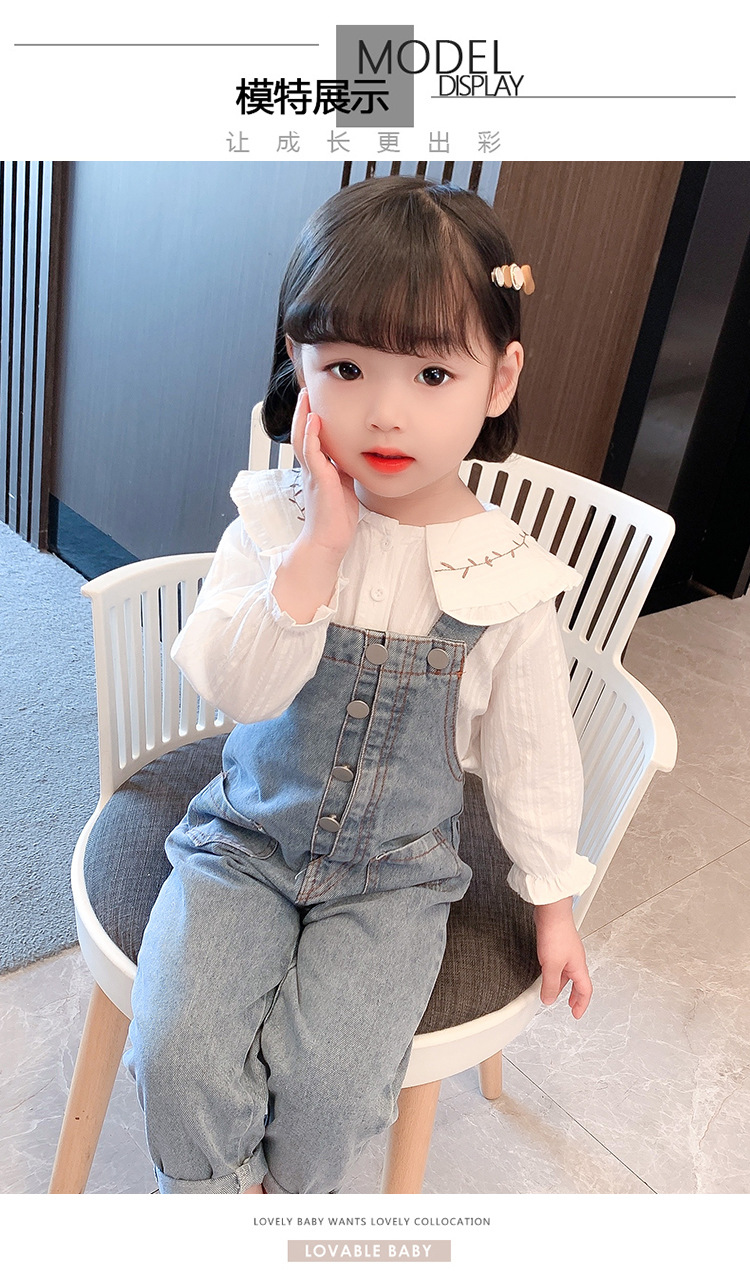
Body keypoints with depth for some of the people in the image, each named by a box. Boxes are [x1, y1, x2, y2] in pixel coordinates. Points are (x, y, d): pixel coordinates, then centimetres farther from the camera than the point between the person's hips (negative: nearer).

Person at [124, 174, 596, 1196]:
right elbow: (236, 686, -23)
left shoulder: (506, 577, -11)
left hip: (395, 875, 0)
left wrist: (554, 901, 8)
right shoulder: (276, 524, -11)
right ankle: (219, 1194, 19)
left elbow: (532, 752, 0)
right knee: (175, 1049, -13)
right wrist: (322, 546, -32)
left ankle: (287, 1192, 25)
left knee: (324, 1081, -12)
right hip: (247, 841, 1)